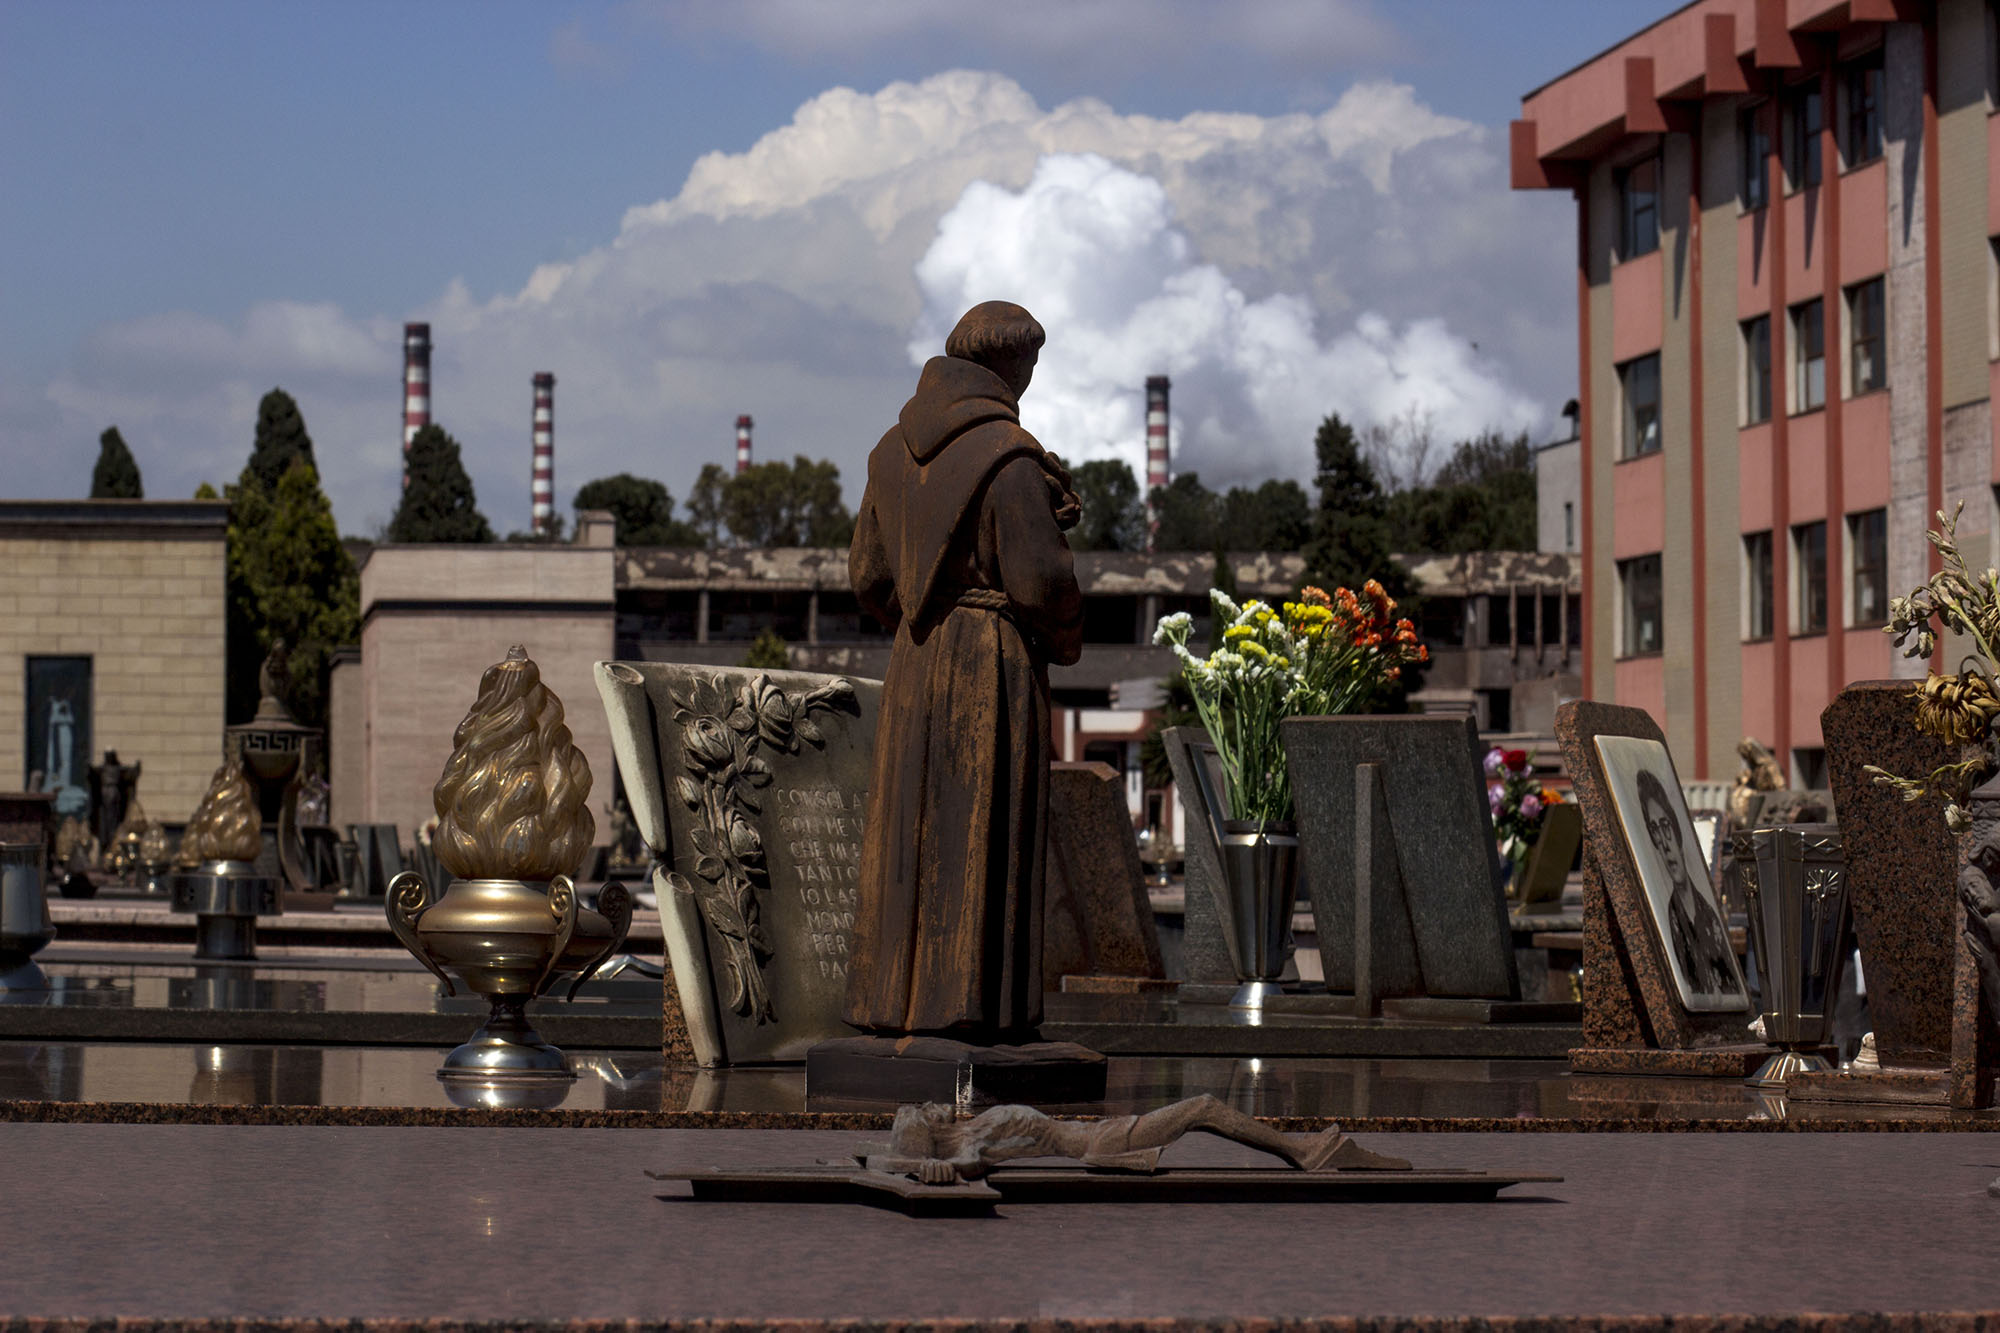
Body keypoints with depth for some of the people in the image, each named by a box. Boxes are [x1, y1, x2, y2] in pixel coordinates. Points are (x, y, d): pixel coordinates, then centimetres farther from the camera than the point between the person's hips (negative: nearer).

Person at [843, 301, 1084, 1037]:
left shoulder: (897, 449, 6)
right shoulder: (1007, 458, -16)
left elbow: (869, 570, 10)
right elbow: (1040, 577, -17)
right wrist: (1067, 638, 3)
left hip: (916, 662, 7)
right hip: (996, 665, -7)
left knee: (911, 822, 10)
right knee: (985, 829, -2)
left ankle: (890, 996, 12)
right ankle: (968, 999, -1)